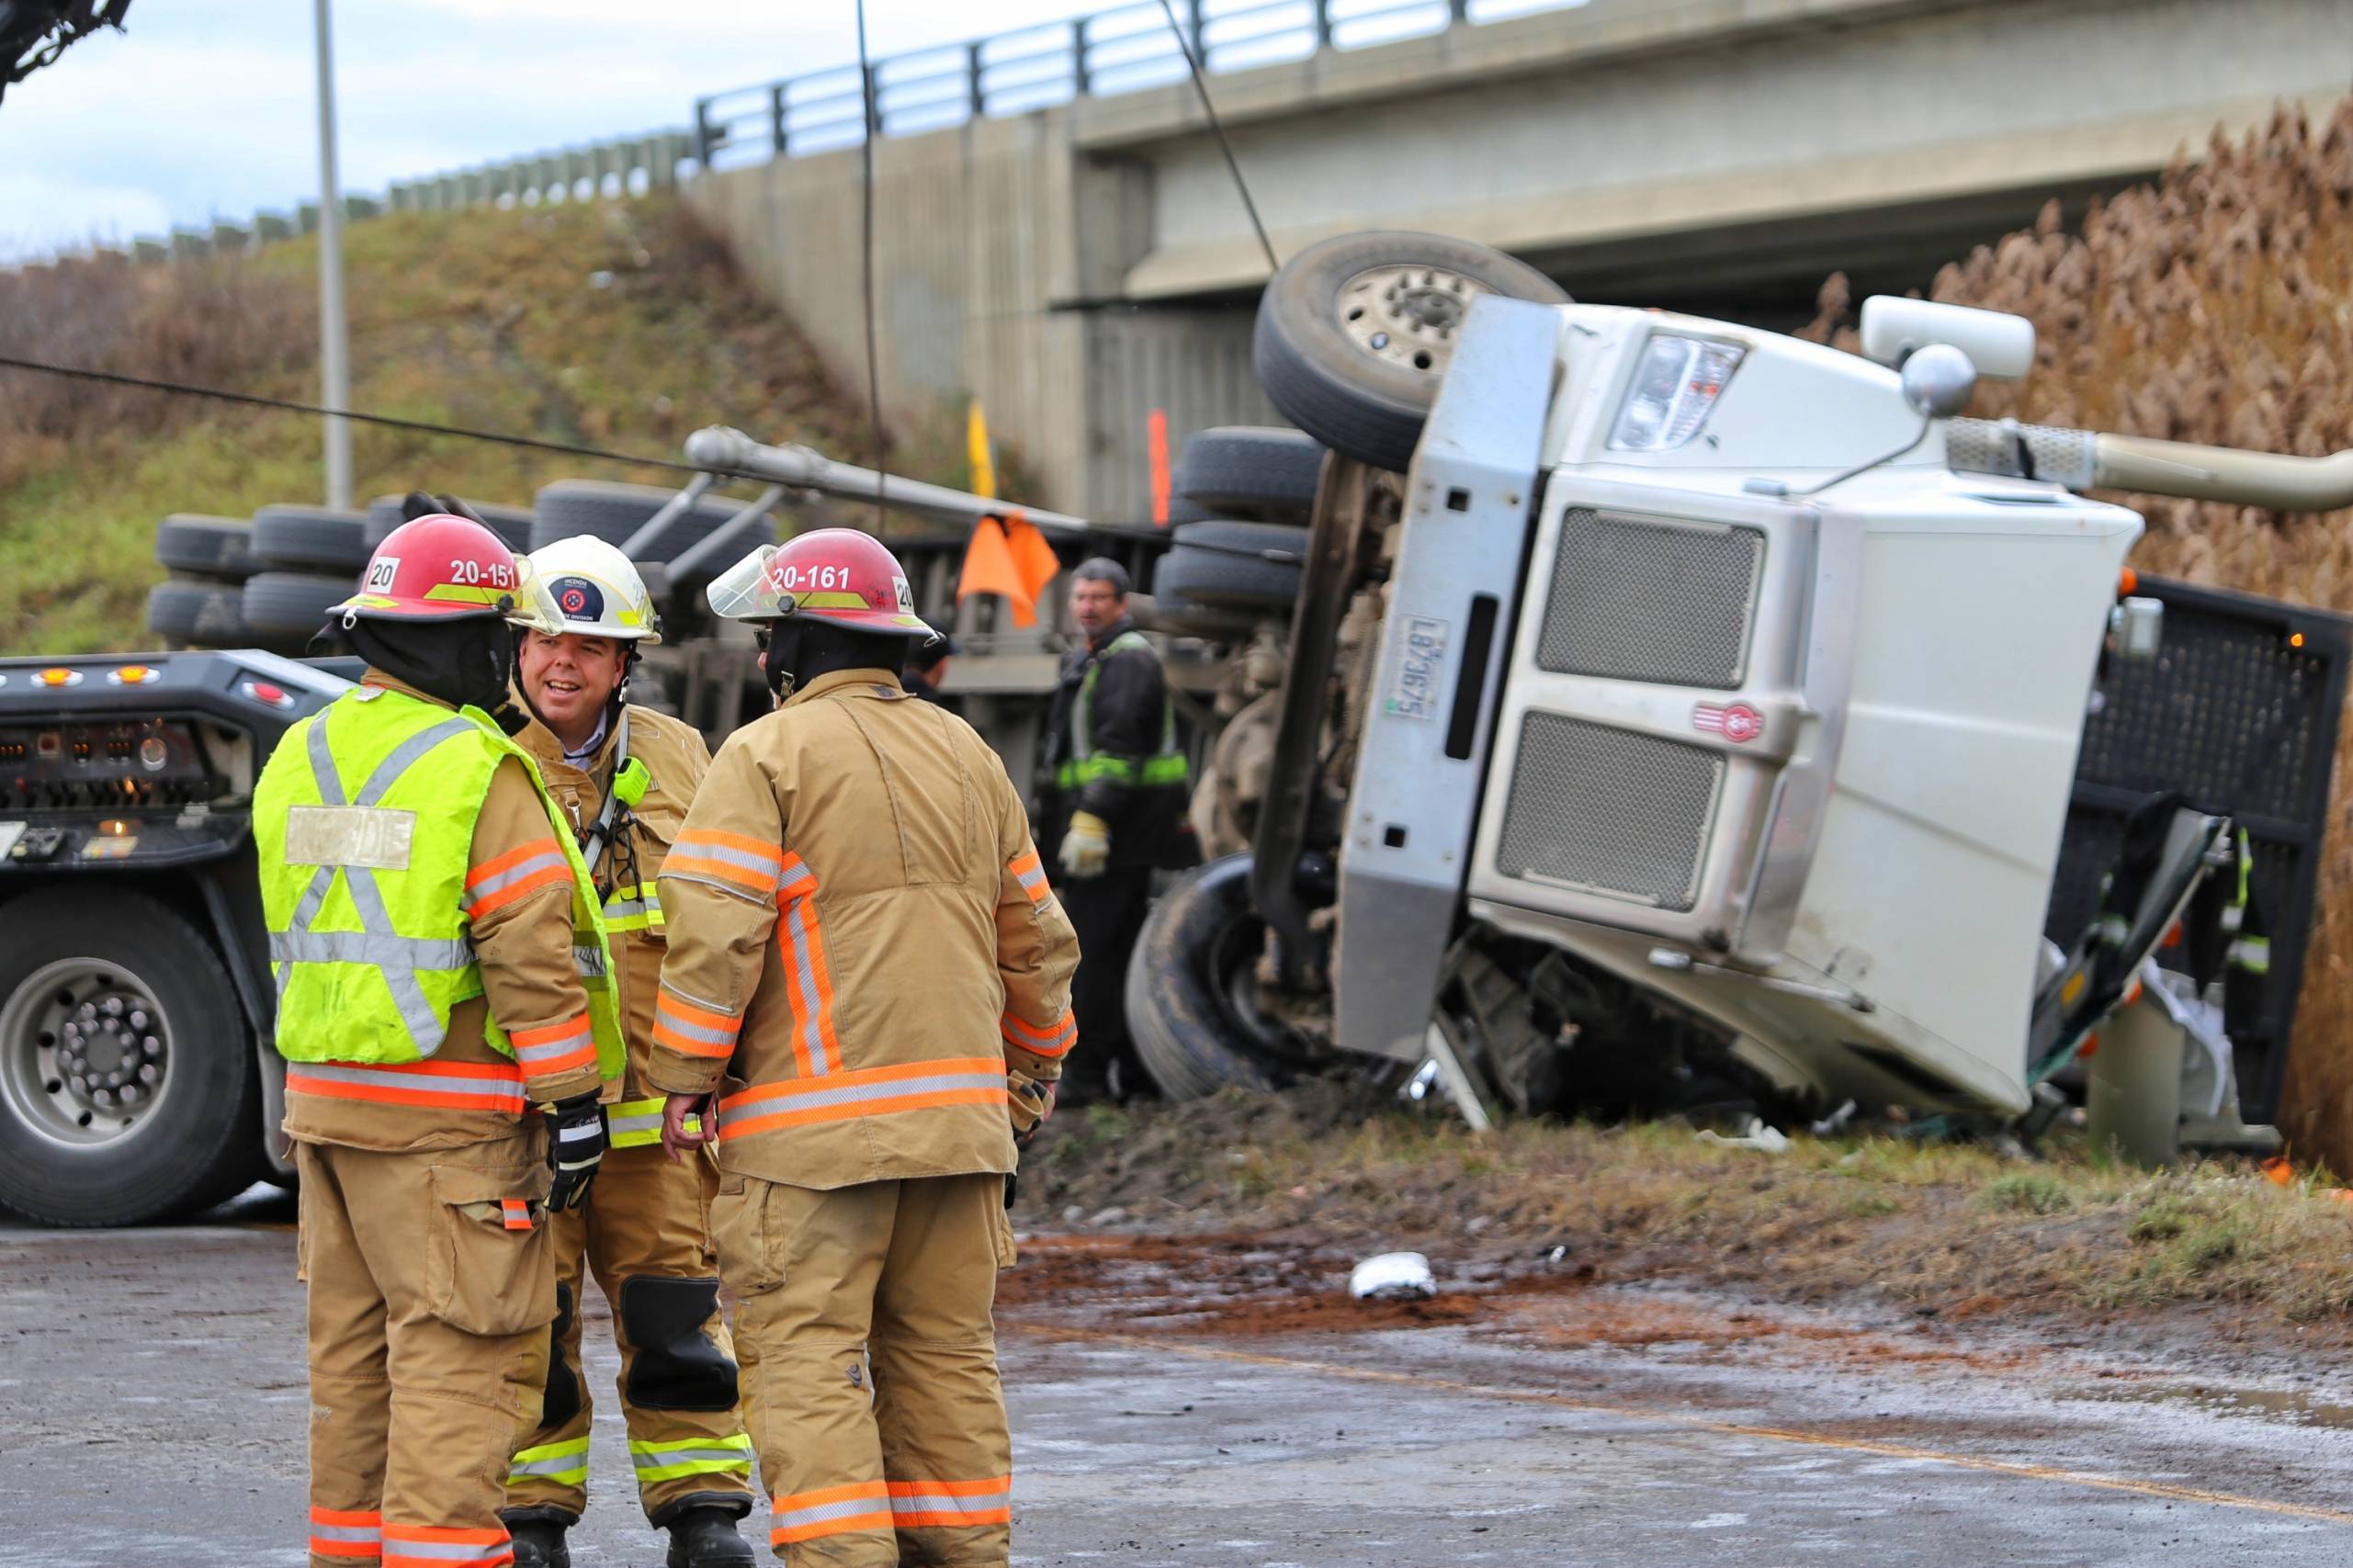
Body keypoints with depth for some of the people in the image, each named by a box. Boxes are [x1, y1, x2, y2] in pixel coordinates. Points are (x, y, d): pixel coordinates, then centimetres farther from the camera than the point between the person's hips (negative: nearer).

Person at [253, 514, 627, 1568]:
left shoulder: (298, 761, 10)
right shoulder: (480, 772, -14)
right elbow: (529, 952, -16)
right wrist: (574, 1104, -12)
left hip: (322, 1091, 8)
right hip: (452, 1114, -8)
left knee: (354, 1352, 14)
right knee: (461, 1359, -5)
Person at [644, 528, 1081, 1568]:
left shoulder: (767, 755, -5)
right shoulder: (966, 754, 15)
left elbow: (713, 928, -13)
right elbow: (1035, 937, 19)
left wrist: (681, 1079, -6)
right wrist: (1029, 1079, 29)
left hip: (812, 1116, -6)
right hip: (960, 1110, 6)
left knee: (807, 1352, -5)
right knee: (946, 1349, 11)